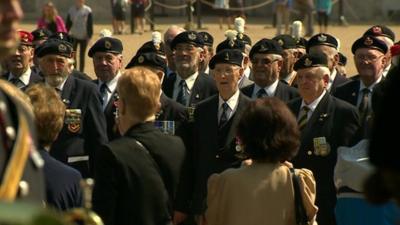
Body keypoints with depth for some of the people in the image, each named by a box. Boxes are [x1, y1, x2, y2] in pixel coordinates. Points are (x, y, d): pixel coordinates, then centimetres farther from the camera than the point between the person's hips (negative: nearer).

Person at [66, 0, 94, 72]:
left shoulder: (87, 10, -7)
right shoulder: (71, 10, 1)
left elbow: (90, 25, -6)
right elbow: (68, 24, 4)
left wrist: (89, 36, -10)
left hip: (84, 37, -2)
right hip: (73, 37, 2)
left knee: (82, 56, 6)